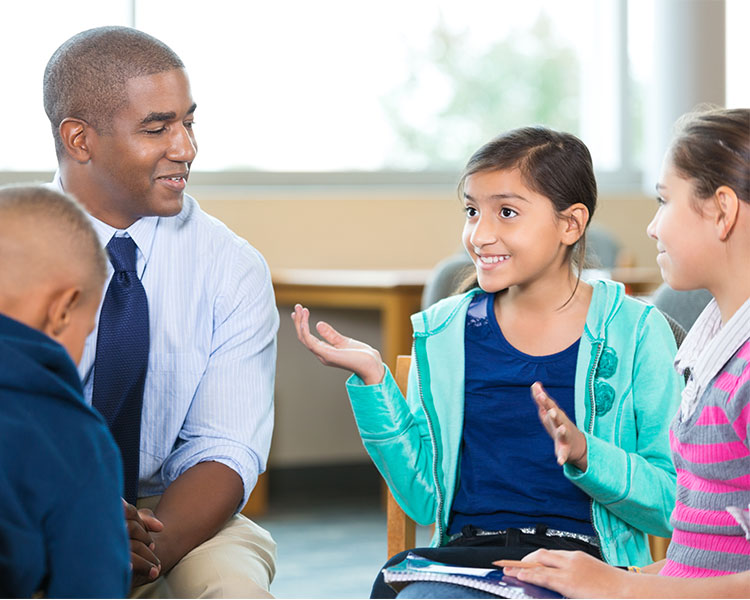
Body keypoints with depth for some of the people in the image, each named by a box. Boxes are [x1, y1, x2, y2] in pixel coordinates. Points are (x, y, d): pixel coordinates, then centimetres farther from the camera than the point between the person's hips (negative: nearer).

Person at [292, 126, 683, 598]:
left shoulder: (636, 333, 2)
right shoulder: (442, 334, 12)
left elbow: (673, 507, -1)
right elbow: (425, 501, 9)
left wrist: (583, 453, -19)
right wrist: (371, 378, 1)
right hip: (463, 552, 3)